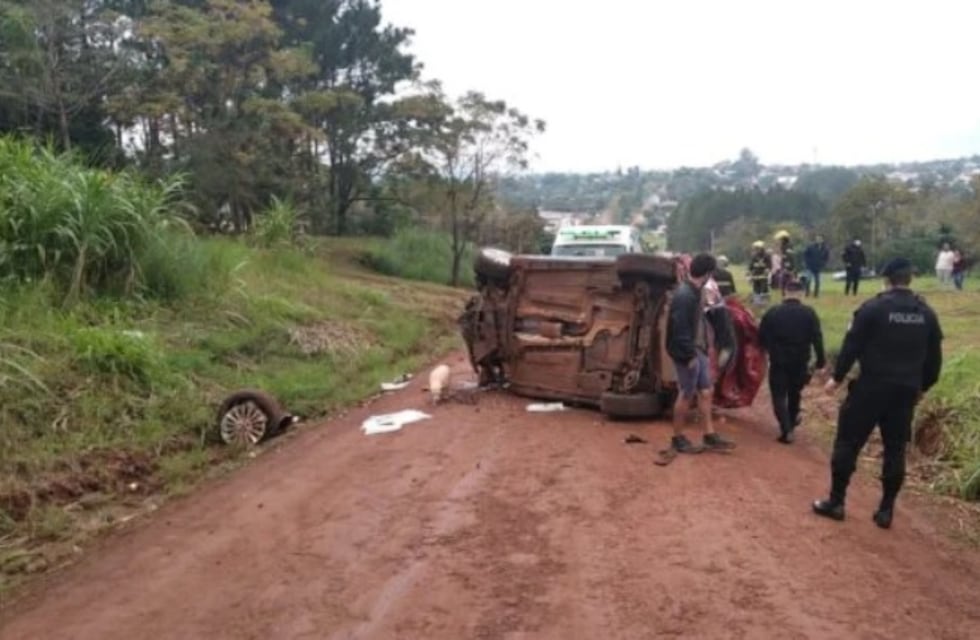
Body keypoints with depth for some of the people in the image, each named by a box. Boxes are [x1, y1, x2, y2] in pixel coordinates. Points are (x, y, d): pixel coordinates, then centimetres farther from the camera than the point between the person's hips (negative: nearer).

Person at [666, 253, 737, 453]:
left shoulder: (696, 291, 7)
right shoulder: (684, 296, -24)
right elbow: (680, 329, -25)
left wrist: (703, 347, 15)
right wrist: (689, 355, -21)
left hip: (698, 350, 9)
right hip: (687, 353, -9)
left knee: (706, 391, 13)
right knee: (686, 395, 2)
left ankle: (709, 435, 23)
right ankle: (678, 438, 16)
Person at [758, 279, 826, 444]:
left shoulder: (772, 312, -7)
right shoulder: (809, 313, -7)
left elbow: (762, 337, -3)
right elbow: (817, 338, -9)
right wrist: (820, 360, 0)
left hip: (778, 361, -2)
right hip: (800, 362, 2)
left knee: (779, 395, 3)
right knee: (794, 393, 23)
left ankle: (786, 429, -12)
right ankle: (792, 421, 41)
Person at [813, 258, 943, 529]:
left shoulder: (873, 308, -10)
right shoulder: (927, 313, 5)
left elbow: (852, 346, -10)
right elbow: (934, 358, 10)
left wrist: (837, 377, 0)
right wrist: (923, 386, 23)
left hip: (872, 387, -4)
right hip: (906, 390, 5)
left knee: (848, 443, 5)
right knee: (895, 449, 12)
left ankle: (836, 502, 8)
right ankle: (886, 510, 16)